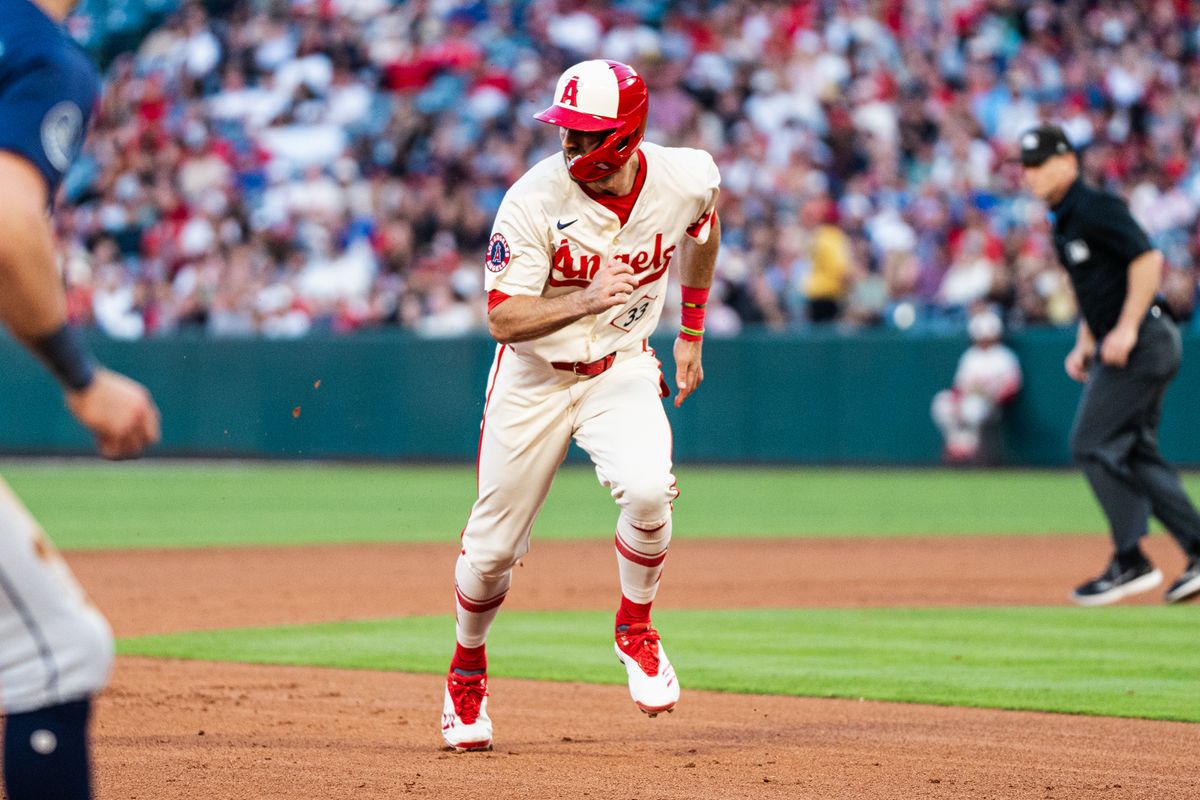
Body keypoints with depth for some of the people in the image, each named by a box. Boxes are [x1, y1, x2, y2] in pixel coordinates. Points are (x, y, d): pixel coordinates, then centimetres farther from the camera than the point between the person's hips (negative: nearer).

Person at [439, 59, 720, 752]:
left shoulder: (686, 178, -15)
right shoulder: (535, 199, -24)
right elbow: (503, 319, -25)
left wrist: (692, 334, 16)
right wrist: (586, 300, -43)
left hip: (622, 369, 1)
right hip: (534, 376, -1)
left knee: (648, 489, -28)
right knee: (494, 545, 5)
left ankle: (635, 630, 0)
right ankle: (468, 671, 35)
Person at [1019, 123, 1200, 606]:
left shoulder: (1095, 209, -13)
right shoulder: (1064, 222, 17)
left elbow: (1148, 259, -21)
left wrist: (1126, 329, -23)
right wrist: (1084, 344, 18)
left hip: (1141, 340, -10)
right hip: (1119, 345, 10)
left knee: (1094, 444, -10)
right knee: (1135, 452, 10)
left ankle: (1131, 562, -8)